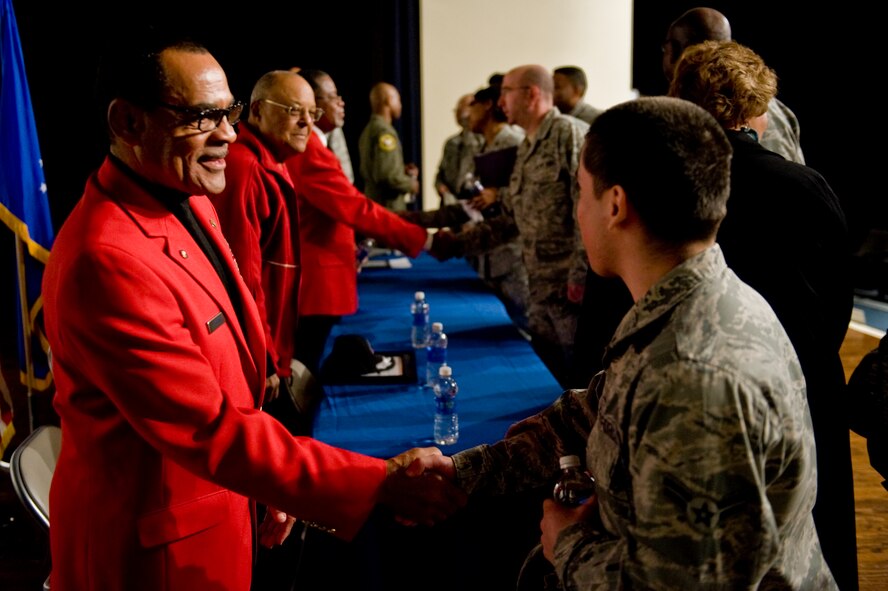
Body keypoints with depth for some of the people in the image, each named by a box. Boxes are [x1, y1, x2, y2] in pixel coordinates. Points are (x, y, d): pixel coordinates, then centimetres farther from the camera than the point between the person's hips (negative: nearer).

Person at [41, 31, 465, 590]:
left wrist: (270, 481, 10)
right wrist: (378, 485, -28)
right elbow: (211, 430, -29)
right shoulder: (106, 262, -29)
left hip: (220, 499, 8)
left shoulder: (191, 202, 2)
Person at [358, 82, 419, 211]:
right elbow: (386, 175, -24)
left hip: (372, 202, 9)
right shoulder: (384, 131, -16)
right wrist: (410, 184, -8)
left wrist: (402, 171, 13)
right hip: (389, 205, -9)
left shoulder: (369, 129, 13)